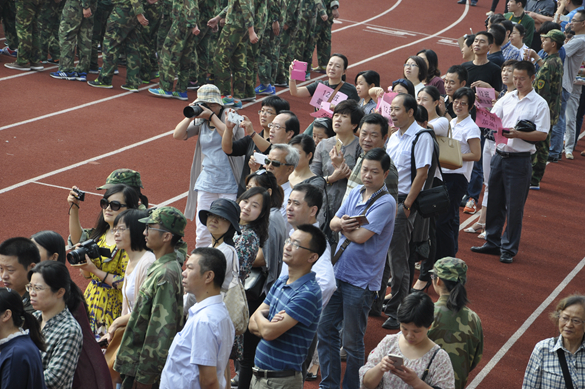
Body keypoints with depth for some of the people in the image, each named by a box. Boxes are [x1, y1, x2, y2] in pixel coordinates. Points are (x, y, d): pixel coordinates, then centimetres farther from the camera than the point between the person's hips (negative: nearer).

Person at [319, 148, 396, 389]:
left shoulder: (385, 203, -15)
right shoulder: (355, 193, 8)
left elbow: (361, 236, -22)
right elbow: (334, 223, 8)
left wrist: (344, 227, -4)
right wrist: (342, 223, -14)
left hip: (361, 281, -7)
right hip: (338, 272, 7)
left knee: (352, 342, 4)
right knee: (326, 329, 12)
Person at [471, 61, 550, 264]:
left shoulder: (539, 104, -5)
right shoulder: (506, 99, 9)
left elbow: (542, 134, -10)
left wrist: (518, 134, -22)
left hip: (520, 160, -5)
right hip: (500, 155, 5)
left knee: (514, 206, 2)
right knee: (494, 202, 12)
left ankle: (509, 249, 14)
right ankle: (492, 243, 25)